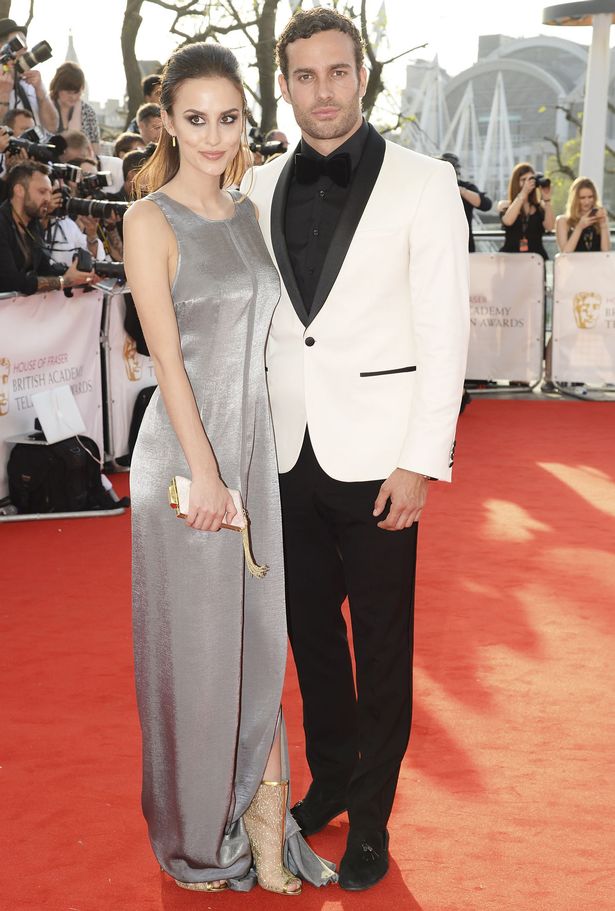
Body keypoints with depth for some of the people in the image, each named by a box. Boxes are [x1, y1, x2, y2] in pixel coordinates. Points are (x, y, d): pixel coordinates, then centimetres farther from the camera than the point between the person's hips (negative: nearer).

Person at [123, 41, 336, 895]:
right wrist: (204, 472, -16)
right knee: (193, 643, 6)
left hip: (254, 440, 6)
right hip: (185, 448, -6)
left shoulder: (247, 212, 9)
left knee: (258, 635, 12)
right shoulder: (151, 219, -10)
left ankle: (261, 823, 26)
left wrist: (238, 462, 9)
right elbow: (166, 355, -14)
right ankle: (198, 835, 25)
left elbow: (255, 335, 13)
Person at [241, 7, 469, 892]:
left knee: (381, 645, 6)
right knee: (309, 628, 15)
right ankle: (329, 778, 35)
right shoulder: (261, 188, 7)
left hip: (374, 454, -4)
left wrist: (421, 462, -11)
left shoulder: (423, 182, -4)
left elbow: (444, 330, -7)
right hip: (287, 450, 4)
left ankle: (370, 817, 22)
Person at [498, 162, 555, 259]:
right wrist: (523, 193, -11)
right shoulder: (504, 205, 9)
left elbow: (549, 226, -5)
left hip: (536, 256, 1)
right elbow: (508, 221, -12)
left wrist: (547, 199, -8)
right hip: (511, 256, 0)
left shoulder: (540, 206, 9)